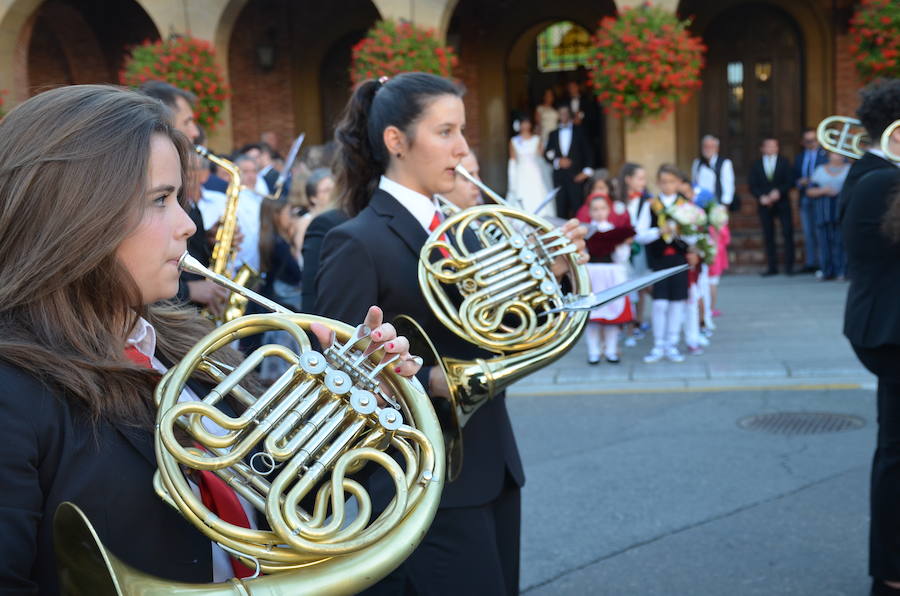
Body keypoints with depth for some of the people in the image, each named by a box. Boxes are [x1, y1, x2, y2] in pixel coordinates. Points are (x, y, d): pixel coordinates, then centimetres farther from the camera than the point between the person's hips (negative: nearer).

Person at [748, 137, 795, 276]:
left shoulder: (784, 162, 7)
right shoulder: (756, 165, 8)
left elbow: (790, 182, 0)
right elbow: (752, 186, 3)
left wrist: (779, 191, -15)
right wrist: (761, 196, -13)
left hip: (782, 203, -1)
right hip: (765, 205, 1)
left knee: (788, 233, -7)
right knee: (768, 236, 1)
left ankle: (789, 266, -1)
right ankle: (772, 267, 6)